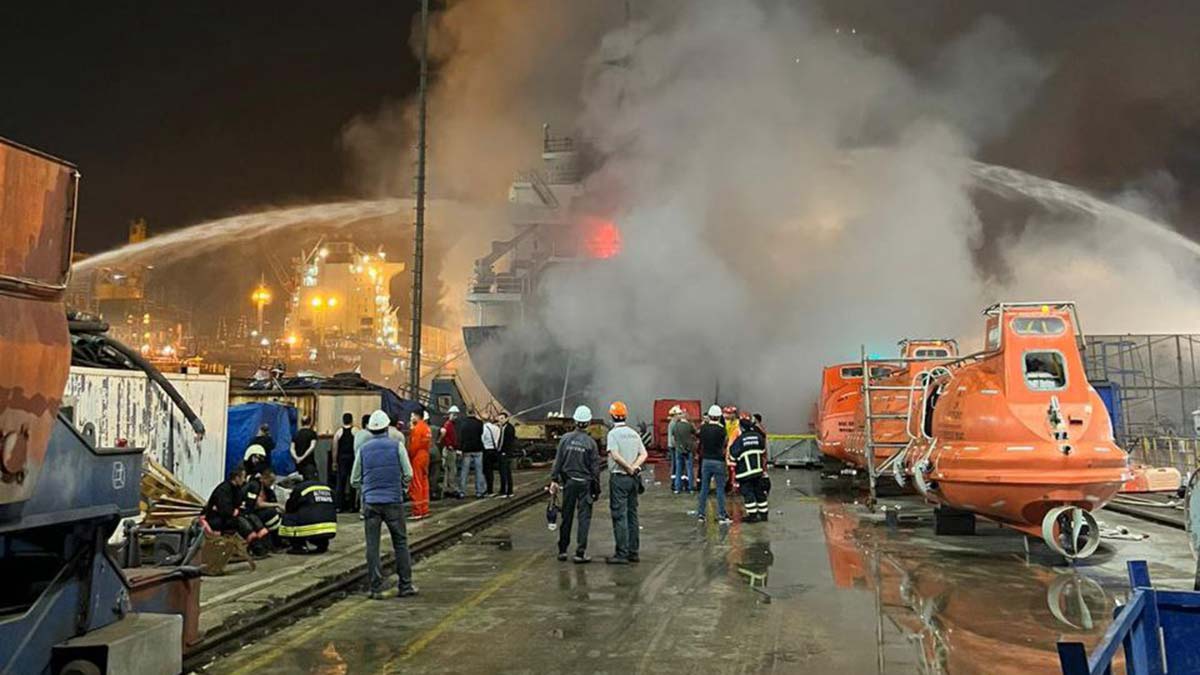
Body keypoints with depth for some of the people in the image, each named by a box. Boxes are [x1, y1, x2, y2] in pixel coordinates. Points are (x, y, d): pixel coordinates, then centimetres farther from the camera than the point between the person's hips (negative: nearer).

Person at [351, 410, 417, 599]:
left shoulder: (364, 449, 5)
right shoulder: (397, 446, -2)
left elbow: (354, 480, 8)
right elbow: (408, 475, -4)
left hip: (370, 501, 1)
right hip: (393, 501, -1)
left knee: (372, 545, 5)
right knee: (400, 543, 8)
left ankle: (376, 588, 5)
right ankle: (405, 586, 10)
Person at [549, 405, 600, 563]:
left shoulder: (566, 438, -3)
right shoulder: (590, 442, -8)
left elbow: (558, 461, -2)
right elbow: (595, 468, -5)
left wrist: (554, 479, 5)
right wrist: (597, 489, 2)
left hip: (568, 482, 3)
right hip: (585, 483, -3)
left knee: (567, 516, 12)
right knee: (584, 517, 2)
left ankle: (562, 550, 20)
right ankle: (580, 553, -2)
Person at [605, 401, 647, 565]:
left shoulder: (613, 433, -10)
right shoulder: (634, 433, 10)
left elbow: (615, 455, -22)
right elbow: (643, 454, 5)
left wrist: (629, 468, -12)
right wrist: (634, 467, -7)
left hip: (619, 478, -7)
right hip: (633, 478, 7)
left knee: (619, 516, -4)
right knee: (632, 514, 13)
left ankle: (622, 554, -4)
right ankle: (633, 551, 18)